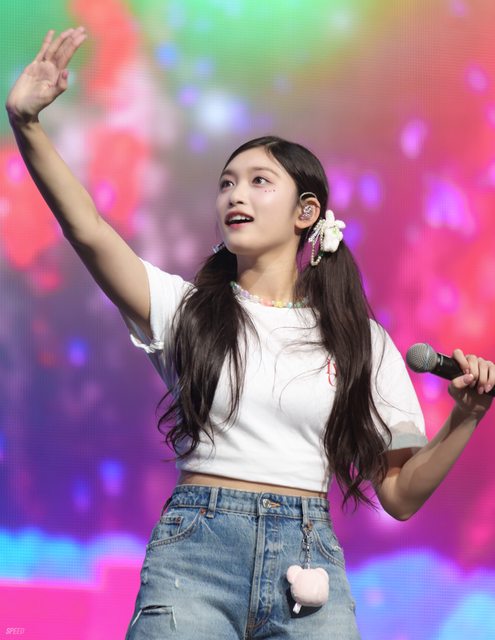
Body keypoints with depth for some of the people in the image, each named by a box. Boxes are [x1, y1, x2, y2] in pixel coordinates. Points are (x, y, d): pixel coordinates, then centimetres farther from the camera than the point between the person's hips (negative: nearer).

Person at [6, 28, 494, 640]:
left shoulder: (361, 340, 10)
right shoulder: (187, 307, 8)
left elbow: (399, 496, 9)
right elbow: (89, 231, -9)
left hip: (309, 558, 1)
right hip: (194, 544, -1)